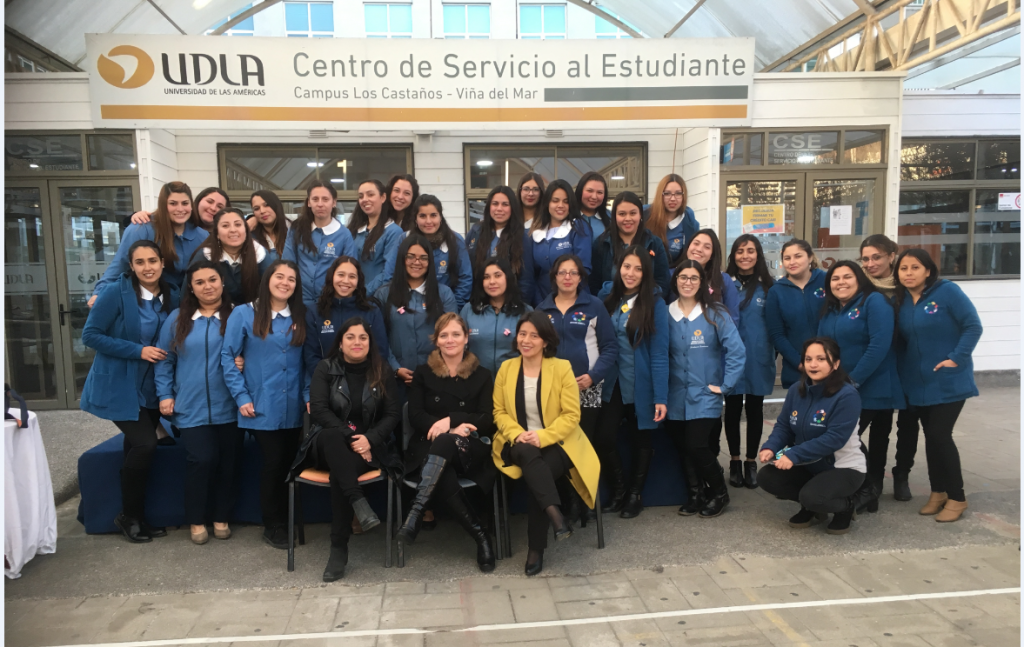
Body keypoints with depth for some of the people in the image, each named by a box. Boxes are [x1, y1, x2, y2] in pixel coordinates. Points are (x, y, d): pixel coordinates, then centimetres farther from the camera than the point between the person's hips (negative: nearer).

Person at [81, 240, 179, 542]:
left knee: (137, 450, 13)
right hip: (118, 386, -5)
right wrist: (138, 351, -21)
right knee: (145, 444, -14)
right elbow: (90, 335, -15)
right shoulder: (116, 293, -16)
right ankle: (129, 516, 8)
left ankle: (137, 517, 28)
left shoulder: (171, 296, 0)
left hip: (151, 387, 5)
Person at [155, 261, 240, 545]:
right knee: (202, 459, -10)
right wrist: (164, 395, 3)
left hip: (228, 406, 0)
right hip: (192, 408, 0)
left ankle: (221, 517, 23)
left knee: (228, 462, 5)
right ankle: (196, 520, 11)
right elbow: (164, 360, 9)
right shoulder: (177, 319, 7)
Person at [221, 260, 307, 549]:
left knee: (290, 463, 9)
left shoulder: (300, 317, 7)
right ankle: (272, 526, 19)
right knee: (274, 463, 1)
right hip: (262, 407, -3)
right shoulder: (244, 314, -4)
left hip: (293, 407, 3)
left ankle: (288, 522, 25)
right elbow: (228, 357, -4)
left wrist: (308, 395, -1)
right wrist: (241, 397, -8)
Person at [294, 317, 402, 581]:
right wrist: (350, 437, -19)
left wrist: (369, 439, -17)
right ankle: (359, 502, -41)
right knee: (331, 435, -37)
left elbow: (393, 414, 1)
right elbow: (318, 410, -8)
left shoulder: (382, 371, 5)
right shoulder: (325, 368, 4)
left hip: (368, 447, 0)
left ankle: (339, 548, -25)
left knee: (341, 472, -33)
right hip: (329, 445, 0)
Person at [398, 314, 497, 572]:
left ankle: (415, 514, -45)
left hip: (470, 451, -1)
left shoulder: (482, 375, 10)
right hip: (429, 449, 1)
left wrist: (450, 420, -17)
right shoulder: (423, 373, 12)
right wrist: (455, 428, -15)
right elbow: (415, 416, 1)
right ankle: (481, 538, -26)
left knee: (445, 441, -39)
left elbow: (487, 420, 0)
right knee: (444, 481, -37)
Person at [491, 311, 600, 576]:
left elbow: (571, 415, -6)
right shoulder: (506, 368, 7)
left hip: (556, 444, -2)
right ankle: (555, 513, -38)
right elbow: (499, 412, 6)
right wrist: (517, 434, -14)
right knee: (527, 453, -35)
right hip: (520, 445, 2)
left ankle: (536, 548, -15)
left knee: (536, 478, -31)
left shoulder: (562, 368, -3)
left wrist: (542, 437, -21)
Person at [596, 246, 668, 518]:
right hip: (611, 384, 3)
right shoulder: (610, 302, 5)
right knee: (604, 436, -6)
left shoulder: (654, 304, -9)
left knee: (639, 440, 11)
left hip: (640, 386, -3)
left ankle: (635, 494, 31)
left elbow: (659, 353, -12)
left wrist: (661, 397, -16)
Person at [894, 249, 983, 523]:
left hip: (948, 382, -5)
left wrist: (957, 358, -19)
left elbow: (973, 326, -13)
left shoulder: (947, 291, -12)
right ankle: (938, 491, 26)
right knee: (931, 436, 12)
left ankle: (957, 497, 10)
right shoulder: (901, 300, 5)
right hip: (917, 383, 5)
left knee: (940, 435, -7)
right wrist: (901, 369, 1)